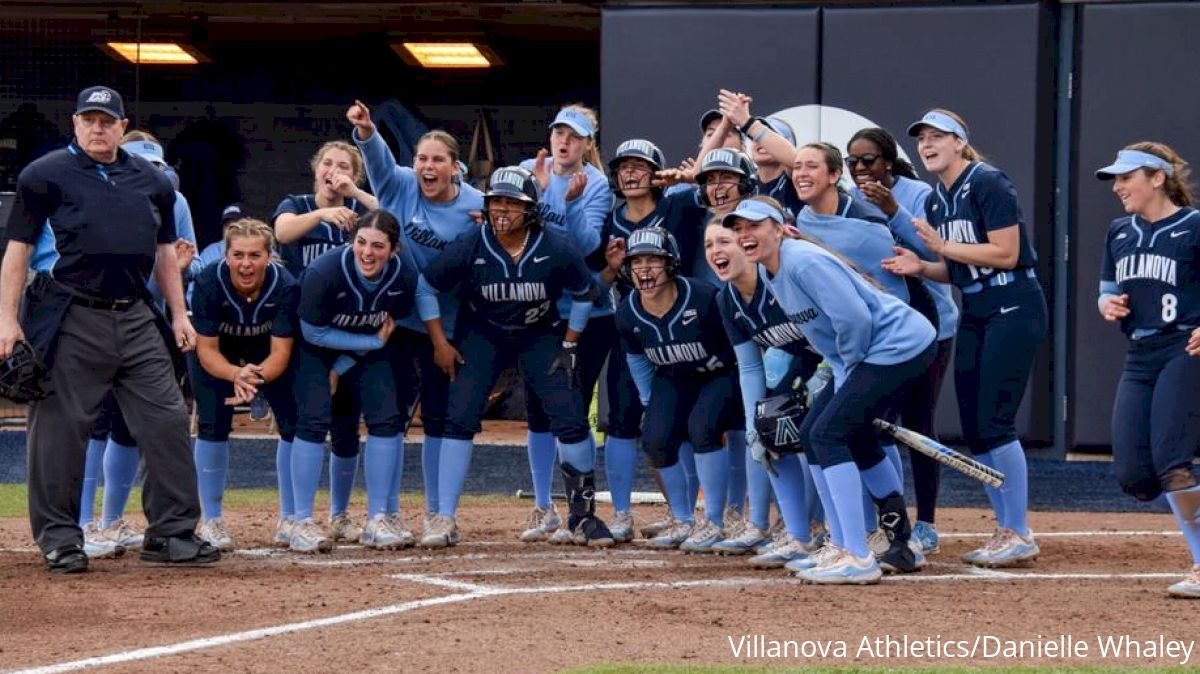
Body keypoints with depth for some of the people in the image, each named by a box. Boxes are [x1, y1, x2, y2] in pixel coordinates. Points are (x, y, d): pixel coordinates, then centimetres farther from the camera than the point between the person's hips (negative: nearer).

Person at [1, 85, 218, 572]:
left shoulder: (151, 181, 14)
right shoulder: (45, 175, 0)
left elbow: (165, 251, 22)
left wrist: (179, 314, 14)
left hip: (136, 318, 4)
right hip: (71, 321, -4)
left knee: (167, 421, 0)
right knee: (59, 427, -1)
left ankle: (172, 533, 7)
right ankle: (59, 538, 8)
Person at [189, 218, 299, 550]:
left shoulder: (284, 286, -31)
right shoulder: (209, 283, -32)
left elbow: (280, 353, -31)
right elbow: (206, 350, -30)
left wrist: (257, 376, -52)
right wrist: (236, 375, -50)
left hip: (268, 357, 1)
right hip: (219, 355, -1)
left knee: (294, 421, -11)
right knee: (213, 425, -16)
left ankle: (290, 520, 3)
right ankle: (212, 521, -3)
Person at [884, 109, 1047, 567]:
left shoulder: (988, 184, -13)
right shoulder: (936, 202, 12)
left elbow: (1005, 254, -19)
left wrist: (943, 246, -17)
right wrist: (920, 267, -2)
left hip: (1015, 310, -9)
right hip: (974, 317, 9)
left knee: (993, 422, -13)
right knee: (973, 430, 6)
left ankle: (1019, 536, -7)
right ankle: (1008, 531, 15)